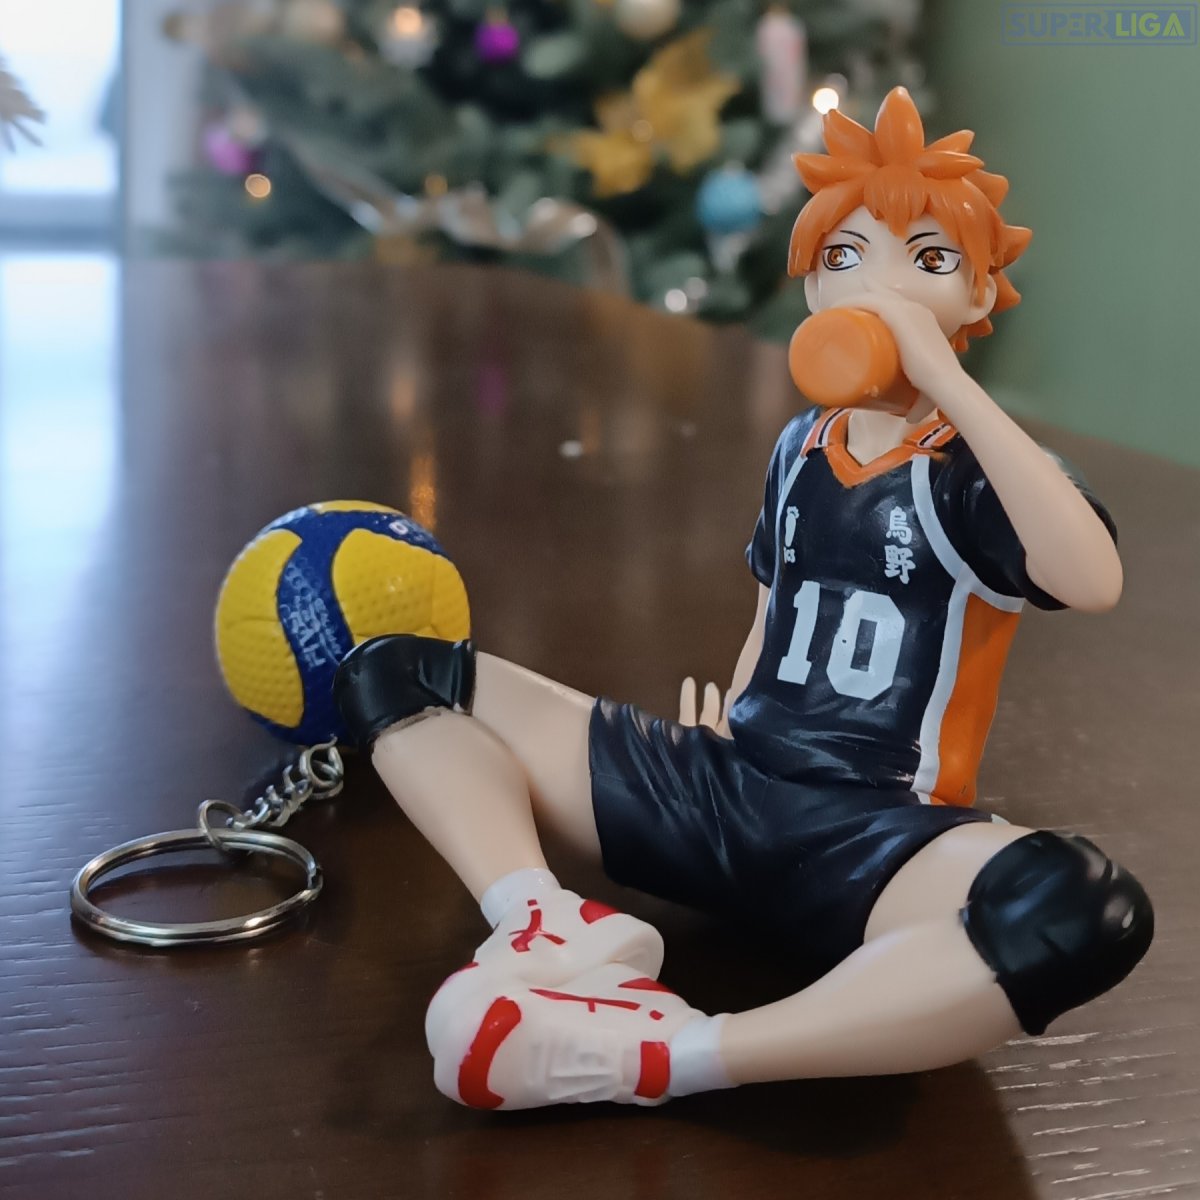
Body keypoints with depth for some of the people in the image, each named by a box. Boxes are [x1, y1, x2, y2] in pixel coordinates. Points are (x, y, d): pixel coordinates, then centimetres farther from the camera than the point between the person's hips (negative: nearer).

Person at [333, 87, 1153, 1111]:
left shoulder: (974, 471, -7)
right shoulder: (801, 445, 10)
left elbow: (1093, 582, -29)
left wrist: (945, 378, -28)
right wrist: (731, 707, 12)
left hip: (880, 839, -5)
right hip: (719, 790, 6)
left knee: (1086, 911, -41)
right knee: (396, 669, 0)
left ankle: (662, 1054, -34)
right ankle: (556, 926, -26)